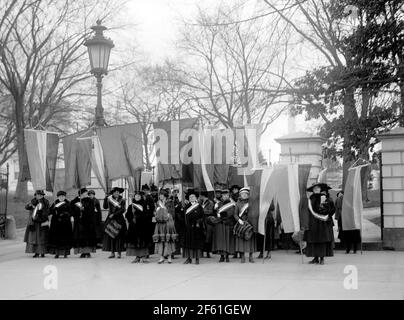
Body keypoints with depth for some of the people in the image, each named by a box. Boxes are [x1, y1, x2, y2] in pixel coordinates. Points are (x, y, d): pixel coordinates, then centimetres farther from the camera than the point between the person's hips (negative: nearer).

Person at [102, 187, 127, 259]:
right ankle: (112, 252, 5)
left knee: (119, 236, -1)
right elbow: (105, 207, 4)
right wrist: (105, 198, -4)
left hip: (119, 220, -3)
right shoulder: (109, 199, 7)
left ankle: (119, 252, 5)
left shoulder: (122, 200, -1)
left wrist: (114, 214, -15)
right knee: (110, 236, 0)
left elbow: (122, 210, -10)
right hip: (110, 220, 3)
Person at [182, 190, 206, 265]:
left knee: (197, 242, -1)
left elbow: (202, 217, 0)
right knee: (188, 241, 0)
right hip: (189, 227, 2)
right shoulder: (187, 207, 10)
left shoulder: (199, 207, 4)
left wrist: (199, 222, -14)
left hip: (197, 227, -2)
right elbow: (185, 217, 7)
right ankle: (189, 258, 4)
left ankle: (197, 258, 2)